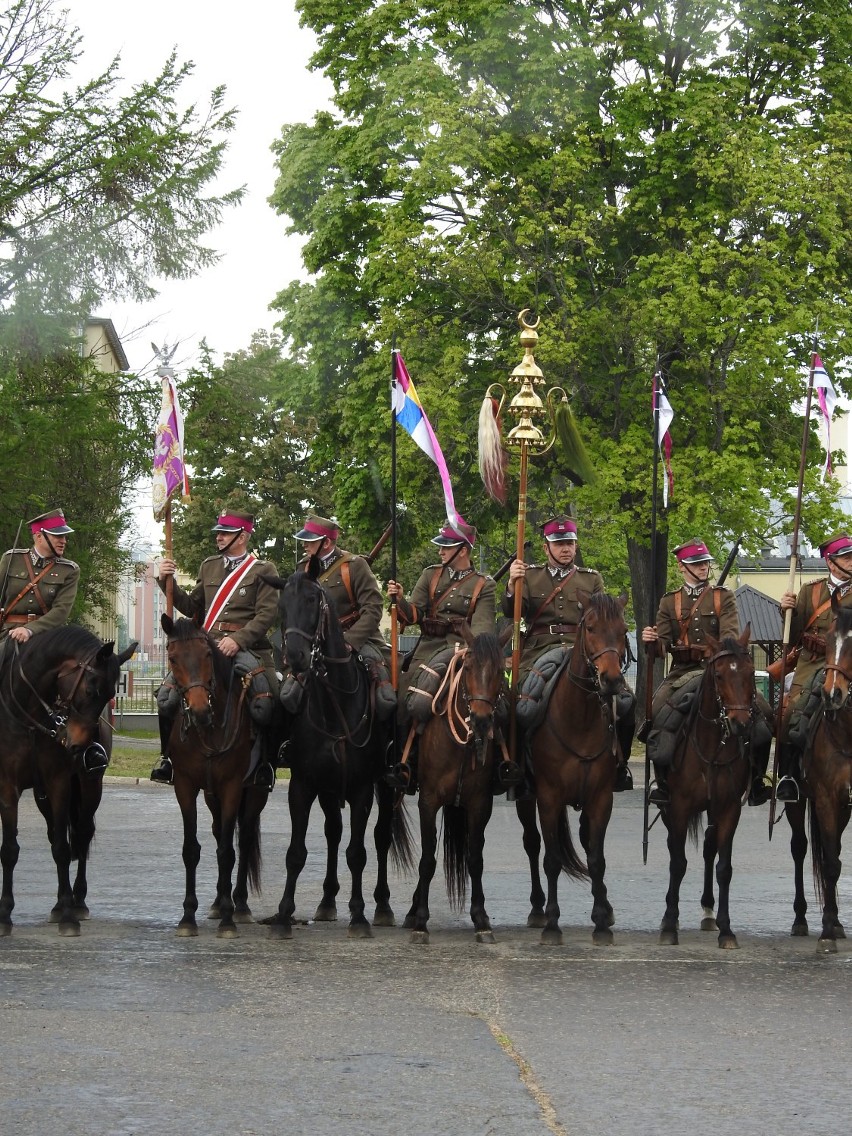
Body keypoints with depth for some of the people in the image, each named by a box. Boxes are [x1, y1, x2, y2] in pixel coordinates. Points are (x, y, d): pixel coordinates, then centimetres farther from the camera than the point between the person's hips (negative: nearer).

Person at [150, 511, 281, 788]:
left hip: (244, 646, -4)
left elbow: (266, 614, -6)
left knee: (265, 703, -25)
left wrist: (237, 640, -19)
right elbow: (192, 607, 24)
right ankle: (168, 758, 7)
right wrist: (168, 582, 9)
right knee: (166, 696, -10)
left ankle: (266, 762, -5)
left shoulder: (263, 570, 5)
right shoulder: (209, 566, 20)